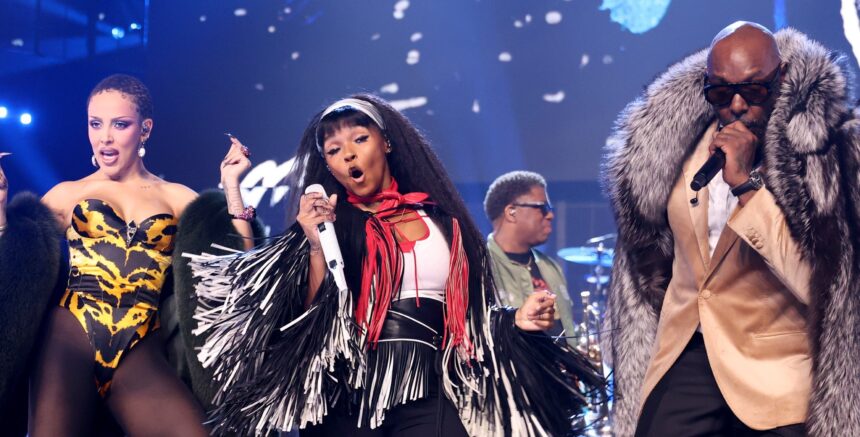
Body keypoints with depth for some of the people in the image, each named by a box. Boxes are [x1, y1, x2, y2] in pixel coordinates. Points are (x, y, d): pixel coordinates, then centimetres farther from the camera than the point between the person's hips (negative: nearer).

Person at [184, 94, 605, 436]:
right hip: (345, 401, -1)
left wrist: (515, 320, -1)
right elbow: (312, 325, -6)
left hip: (428, 400, 1)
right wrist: (317, 247, -16)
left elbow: (467, 315, 15)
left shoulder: (441, 220, 11)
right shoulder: (332, 226, 5)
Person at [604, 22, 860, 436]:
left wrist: (746, 182, -24)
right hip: (685, 356, 4)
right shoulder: (681, 140, 2)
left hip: (774, 371, -4)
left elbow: (814, 278, -22)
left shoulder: (820, 146, -13)